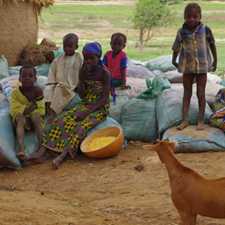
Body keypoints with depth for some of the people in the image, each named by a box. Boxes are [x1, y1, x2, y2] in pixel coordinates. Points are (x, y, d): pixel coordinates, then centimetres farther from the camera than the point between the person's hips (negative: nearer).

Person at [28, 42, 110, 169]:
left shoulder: (104, 73, -13)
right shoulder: (84, 72, 4)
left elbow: (104, 99, -17)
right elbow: (82, 95, 3)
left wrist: (88, 111, -23)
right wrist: (83, 76, -10)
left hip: (100, 108, -6)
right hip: (86, 105, 6)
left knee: (81, 126, -32)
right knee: (61, 120, -16)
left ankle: (62, 155, -43)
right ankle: (43, 150, -26)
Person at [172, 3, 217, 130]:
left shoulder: (205, 30, -9)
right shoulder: (182, 32, -5)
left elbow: (212, 46, 1)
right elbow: (176, 48, 6)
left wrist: (215, 61, 6)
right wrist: (174, 61, 8)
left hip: (202, 66, -2)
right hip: (187, 67, 2)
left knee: (201, 94, 4)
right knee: (187, 93, 7)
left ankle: (201, 121, 11)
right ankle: (184, 120, 10)